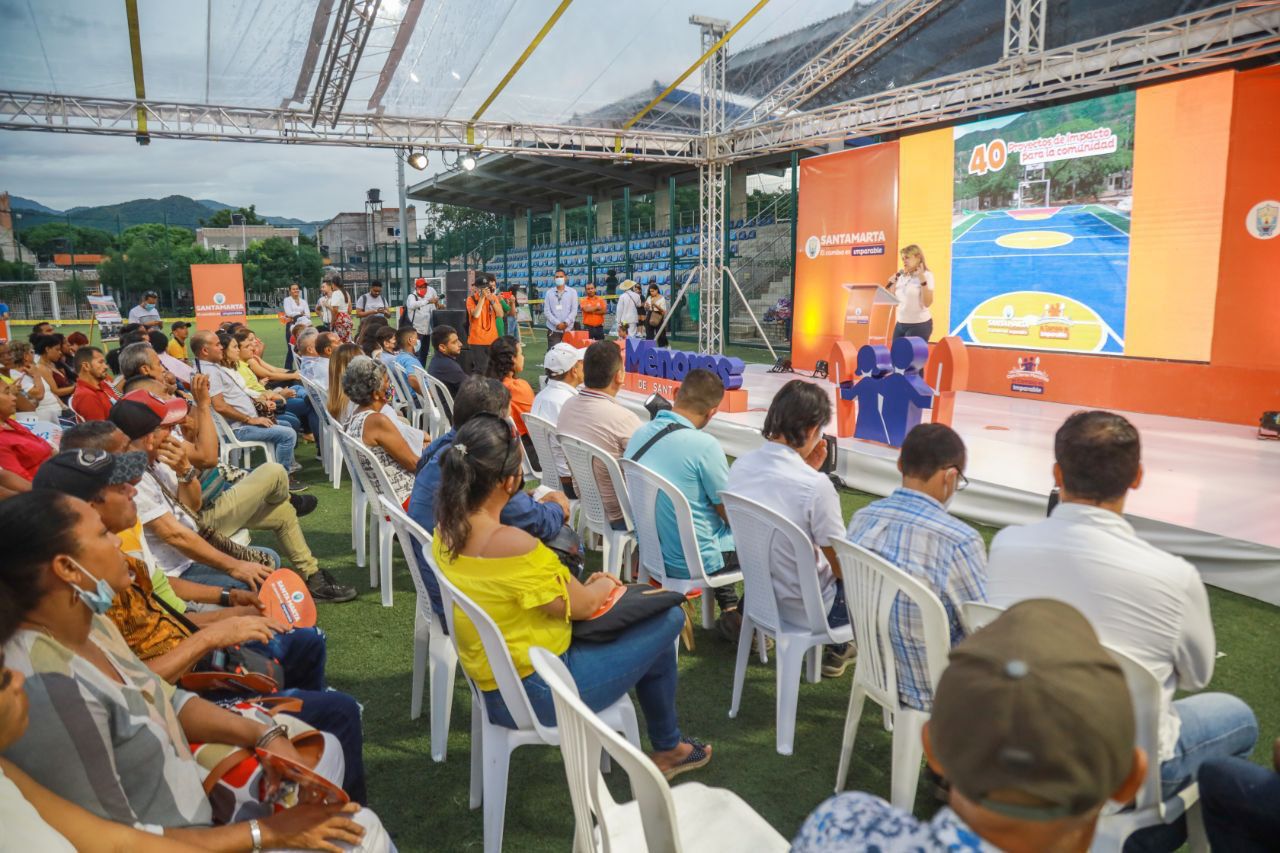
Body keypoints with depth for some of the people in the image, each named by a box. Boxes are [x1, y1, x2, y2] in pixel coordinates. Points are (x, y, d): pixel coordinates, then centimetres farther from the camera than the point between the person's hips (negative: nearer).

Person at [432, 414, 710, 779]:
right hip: (537, 696, -9)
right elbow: (582, 605, -17)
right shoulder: (510, 544, -32)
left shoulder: (446, 528, -5)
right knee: (666, 619, 5)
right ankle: (668, 748, 27)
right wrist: (605, 584, 4)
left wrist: (585, 585, 7)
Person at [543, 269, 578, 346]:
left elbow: (574, 310, -1)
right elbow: (547, 311, 0)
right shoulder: (549, 293, 6)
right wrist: (557, 323, -12)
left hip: (569, 329, 0)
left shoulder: (572, 292, 5)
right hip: (553, 329, 0)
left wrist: (565, 323, -13)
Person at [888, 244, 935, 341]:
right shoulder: (901, 276, 9)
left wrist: (922, 279, -20)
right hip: (900, 324, 6)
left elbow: (927, 303, -17)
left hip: (920, 324, -6)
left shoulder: (927, 275, -7)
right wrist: (892, 283, 2)